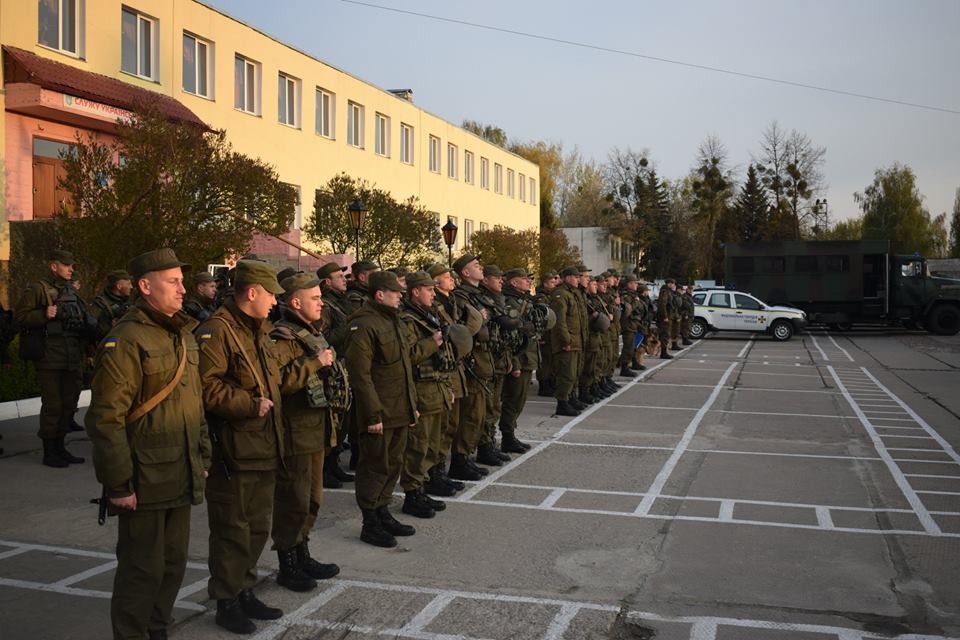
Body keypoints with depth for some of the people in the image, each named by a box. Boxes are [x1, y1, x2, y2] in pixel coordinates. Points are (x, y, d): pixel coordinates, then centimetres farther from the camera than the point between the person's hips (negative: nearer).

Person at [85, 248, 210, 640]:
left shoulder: (183, 335, 12)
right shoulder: (126, 340, -15)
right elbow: (105, 418, -18)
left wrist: (202, 457, 16)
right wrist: (118, 483, -18)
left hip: (181, 477, 8)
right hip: (144, 482, -8)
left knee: (174, 563, 17)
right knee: (142, 570, 3)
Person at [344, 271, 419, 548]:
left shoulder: (393, 321, 16)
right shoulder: (363, 325, -15)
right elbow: (360, 375, -20)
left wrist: (412, 404, 19)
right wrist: (373, 415, -21)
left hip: (400, 411, 9)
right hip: (380, 415, -9)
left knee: (393, 464, 17)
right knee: (375, 467, 1)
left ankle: (383, 513, 30)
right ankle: (370, 524, 13)